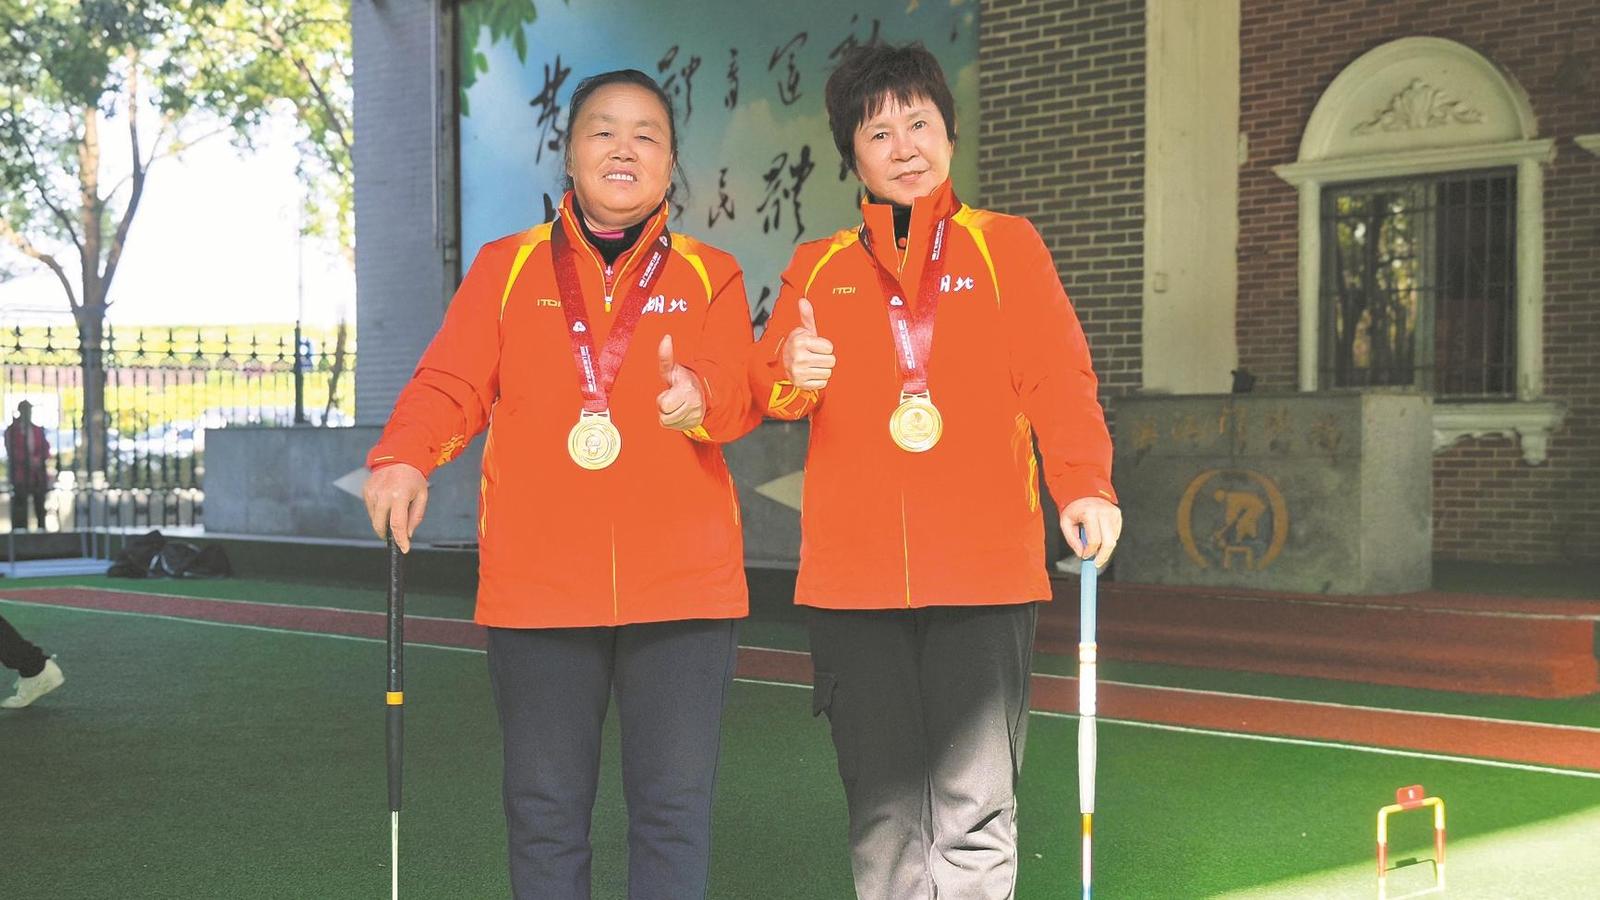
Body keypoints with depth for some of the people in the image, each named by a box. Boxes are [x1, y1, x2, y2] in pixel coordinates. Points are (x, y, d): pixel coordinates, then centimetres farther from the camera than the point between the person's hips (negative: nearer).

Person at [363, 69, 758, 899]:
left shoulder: (710, 277, 10)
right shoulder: (505, 268, 10)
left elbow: (738, 391, -5)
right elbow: (450, 382, 0)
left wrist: (701, 398, -29)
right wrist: (403, 459, -20)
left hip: (680, 585, 0)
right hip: (538, 584, 0)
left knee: (674, 806, 3)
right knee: (545, 808, 7)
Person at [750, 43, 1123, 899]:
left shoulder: (1005, 245, 9)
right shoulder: (818, 267, 15)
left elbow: (1058, 376, -1)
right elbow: (764, 386, 7)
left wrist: (1085, 484, -16)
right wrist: (791, 378, -17)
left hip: (983, 572, -2)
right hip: (851, 579, 2)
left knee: (975, 808, -4)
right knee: (882, 811, 8)